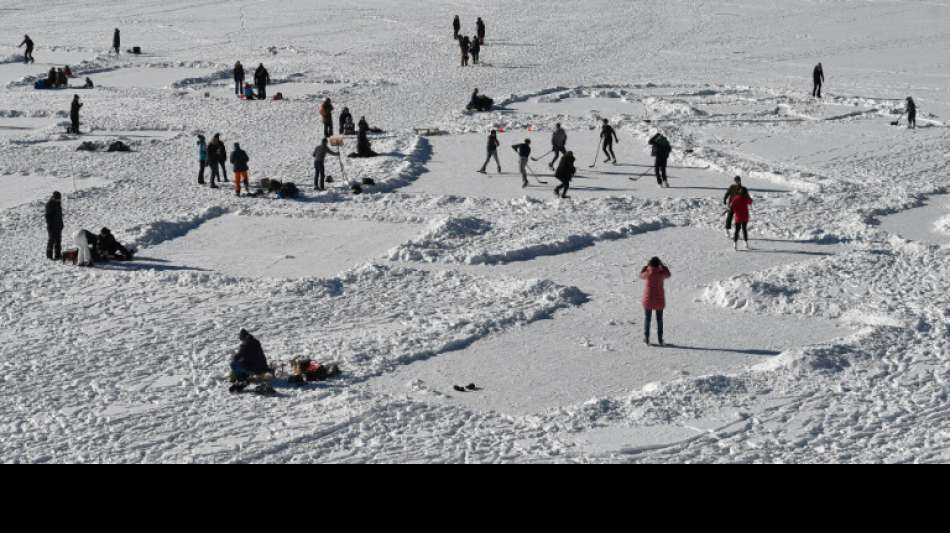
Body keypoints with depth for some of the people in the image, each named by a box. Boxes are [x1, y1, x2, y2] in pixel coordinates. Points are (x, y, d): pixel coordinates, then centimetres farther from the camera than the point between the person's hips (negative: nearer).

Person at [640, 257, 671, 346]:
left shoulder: (648, 273, -14)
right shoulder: (661, 273, -12)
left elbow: (641, 275, 9)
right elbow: (668, 275, 11)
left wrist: (646, 266, 12)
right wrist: (662, 265, 14)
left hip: (648, 299, -1)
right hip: (659, 299, 1)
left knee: (647, 319, 8)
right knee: (659, 319, 12)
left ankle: (646, 338, 4)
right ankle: (660, 339, 14)